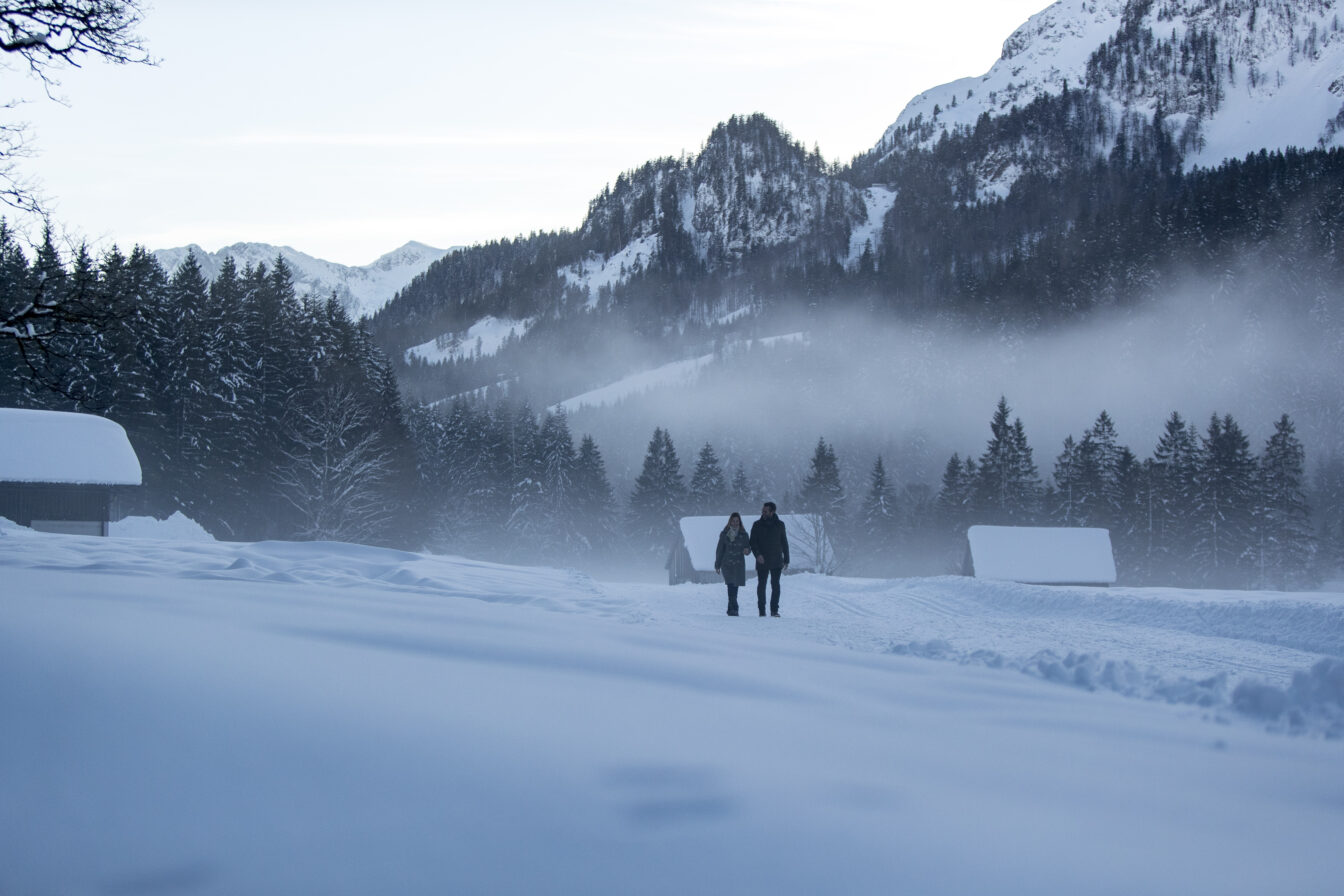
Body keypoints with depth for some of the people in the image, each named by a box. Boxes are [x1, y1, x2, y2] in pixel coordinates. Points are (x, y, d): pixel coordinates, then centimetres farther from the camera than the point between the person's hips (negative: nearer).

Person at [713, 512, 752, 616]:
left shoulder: (743, 535, 7)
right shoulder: (724, 534, 2)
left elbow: (748, 547, 9)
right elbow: (719, 550, 6)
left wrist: (747, 550, -17)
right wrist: (717, 565, 5)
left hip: (739, 564, 2)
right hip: (727, 564, -2)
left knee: (735, 587, 7)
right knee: (731, 586, -16)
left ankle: (731, 609, 19)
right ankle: (733, 608, -22)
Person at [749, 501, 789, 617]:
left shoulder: (779, 525, 6)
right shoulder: (757, 525, 2)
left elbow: (784, 543, 13)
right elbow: (753, 542, -1)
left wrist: (786, 560, 11)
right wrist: (757, 554, -18)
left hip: (776, 562, 0)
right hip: (762, 561, 0)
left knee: (775, 585, -3)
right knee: (761, 585, 3)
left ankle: (774, 610, 4)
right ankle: (761, 610, 11)